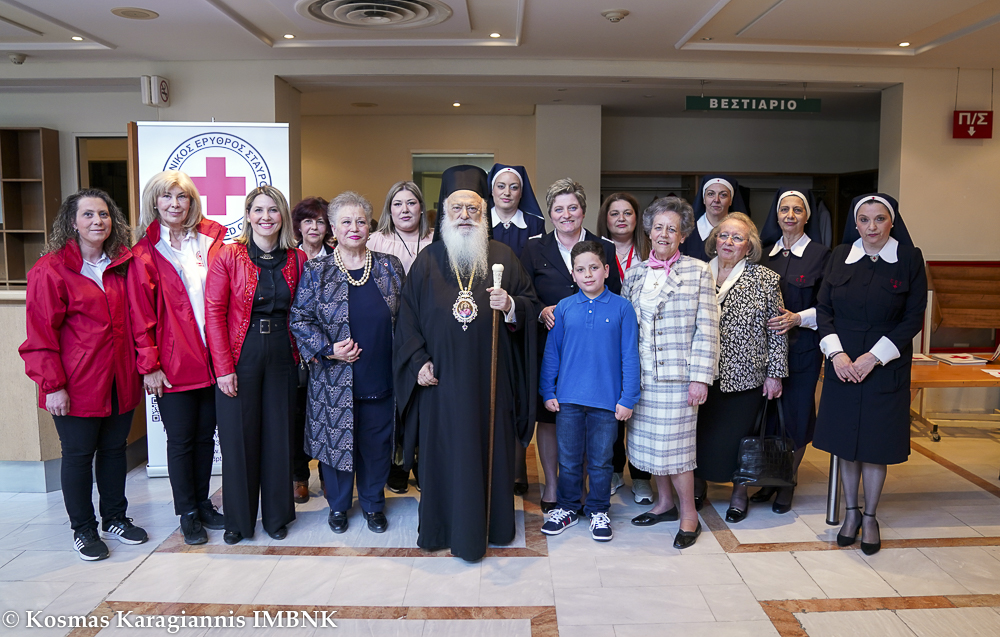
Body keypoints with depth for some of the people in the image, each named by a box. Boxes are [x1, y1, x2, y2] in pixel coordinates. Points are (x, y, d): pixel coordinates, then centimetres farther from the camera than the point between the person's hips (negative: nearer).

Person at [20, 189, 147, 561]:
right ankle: (83, 530, 23)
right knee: (78, 455, 8)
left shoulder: (122, 264, 8)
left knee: (114, 449, 15)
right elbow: (42, 333, -10)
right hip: (77, 384, -5)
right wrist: (52, 385, -14)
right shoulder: (50, 270, -8)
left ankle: (115, 519, 31)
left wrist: (142, 365, 8)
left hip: (120, 380, 5)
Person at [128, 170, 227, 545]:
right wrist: (149, 365, -9)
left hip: (212, 359, 3)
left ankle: (204, 504, 30)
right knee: (181, 440, 7)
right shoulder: (145, 252, -3)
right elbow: (140, 315, -5)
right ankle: (188, 514, 22)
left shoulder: (211, 241, 6)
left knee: (206, 435, 14)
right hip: (173, 363, -3)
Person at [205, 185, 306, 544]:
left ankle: (276, 516, 26)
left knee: (278, 436, 9)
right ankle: (238, 520, 23)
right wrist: (224, 367, -12)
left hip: (282, 356, 2)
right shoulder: (228, 256, -4)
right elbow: (213, 313, -7)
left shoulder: (297, 259, 4)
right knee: (238, 438, 5)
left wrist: (300, 351, -2)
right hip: (240, 357, -2)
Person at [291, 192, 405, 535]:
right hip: (334, 378, -1)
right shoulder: (316, 271, -1)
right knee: (336, 438, 9)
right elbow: (299, 318, -1)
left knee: (377, 441, 10)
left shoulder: (389, 266, 4)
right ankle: (338, 504, 31)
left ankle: (373, 503, 31)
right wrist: (327, 349, -14)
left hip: (380, 375, 1)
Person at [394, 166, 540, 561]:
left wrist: (511, 305, -18)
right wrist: (418, 362, -4)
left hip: (491, 377, 0)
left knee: (491, 447, 7)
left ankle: (492, 524, 23)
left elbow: (532, 305, 4)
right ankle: (441, 527, 21)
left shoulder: (502, 257, 5)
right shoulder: (427, 262, 6)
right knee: (444, 450, 5)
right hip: (442, 379, 0)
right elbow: (407, 317, 6)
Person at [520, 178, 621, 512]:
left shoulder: (605, 248, 6)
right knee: (548, 418, 7)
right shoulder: (534, 248, 6)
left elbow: (615, 298, 7)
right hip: (547, 346, 0)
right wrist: (541, 311, -14)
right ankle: (551, 485, 23)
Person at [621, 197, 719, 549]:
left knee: (675, 444, 0)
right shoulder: (634, 274, 9)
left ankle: (689, 514, 18)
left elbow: (706, 329, -6)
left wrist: (700, 377, -11)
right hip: (641, 375, 4)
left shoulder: (698, 272, -2)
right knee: (649, 441, 12)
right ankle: (664, 503, 31)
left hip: (677, 375, -4)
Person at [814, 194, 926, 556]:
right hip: (842, 364, 2)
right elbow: (823, 308, 3)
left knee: (875, 442, 5)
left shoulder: (909, 259, -4)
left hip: (886, 367, -2)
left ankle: (870, 516, 23)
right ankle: (851, 512, 25)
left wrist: (873, 357, -13)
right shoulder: (840, 256, 3)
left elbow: (914, 318, -5)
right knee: (844, 439, 9)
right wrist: (836, 353, -11)